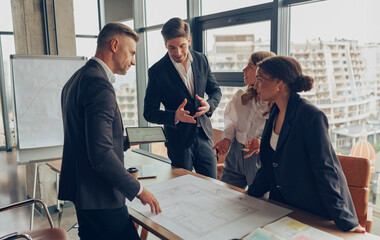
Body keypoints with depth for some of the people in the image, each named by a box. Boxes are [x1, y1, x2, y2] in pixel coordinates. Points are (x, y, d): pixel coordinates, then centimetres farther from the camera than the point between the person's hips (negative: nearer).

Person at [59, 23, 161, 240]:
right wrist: (138, 190, -18)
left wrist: (127, 140, 16)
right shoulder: (99, 84, -21)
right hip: (100, 197, -10)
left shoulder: (77, 79, 12)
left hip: (80, 189, 10)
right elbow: (101, 154, -26)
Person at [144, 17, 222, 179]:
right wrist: (175, 116, -27)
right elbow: (149, 112, -9)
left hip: (204, 135, 4)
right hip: (179, 140, -3)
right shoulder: (157, 71, -10)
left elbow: (215, 90, 11)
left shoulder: (201, 60, 2)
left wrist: (209, 105, -12)